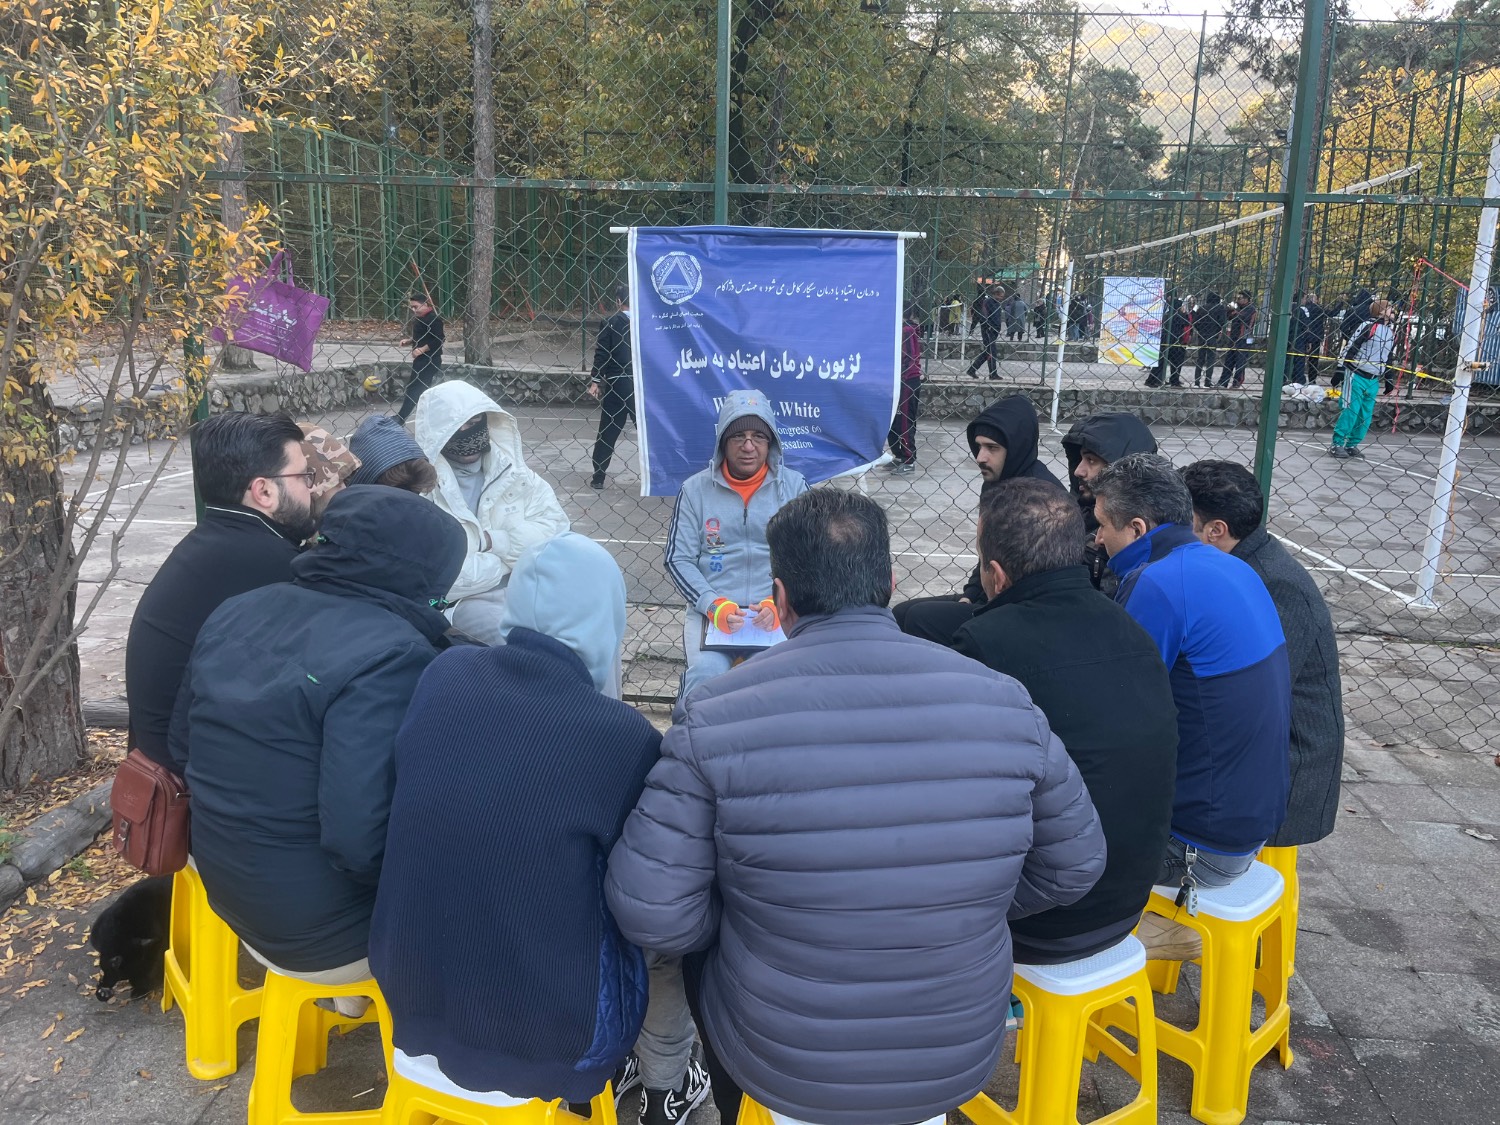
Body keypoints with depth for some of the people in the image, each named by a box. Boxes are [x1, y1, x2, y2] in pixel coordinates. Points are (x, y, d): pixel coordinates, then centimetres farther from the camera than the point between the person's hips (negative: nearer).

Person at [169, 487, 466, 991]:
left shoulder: (235, 611, -2)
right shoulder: (390, 656, -27)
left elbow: (182, 749, 9)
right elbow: (360, 840, -32)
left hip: (230, 892, 8)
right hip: (323, 935, -8)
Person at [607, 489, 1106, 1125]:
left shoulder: (715, 720, -21)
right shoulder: (1006, 703, -12)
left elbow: (651, 915, -19)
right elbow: (1075, 867, -1)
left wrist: (741, 915, 1)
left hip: (780, 1072, -2)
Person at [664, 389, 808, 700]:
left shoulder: (793, 486, 7)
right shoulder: (695, 489, 6)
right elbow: (678, 559, 4)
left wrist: (778, 604, -11)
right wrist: (716, 606, -11)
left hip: (779, 612, 0)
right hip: (711, 610, 0)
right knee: (707, 674, -29)